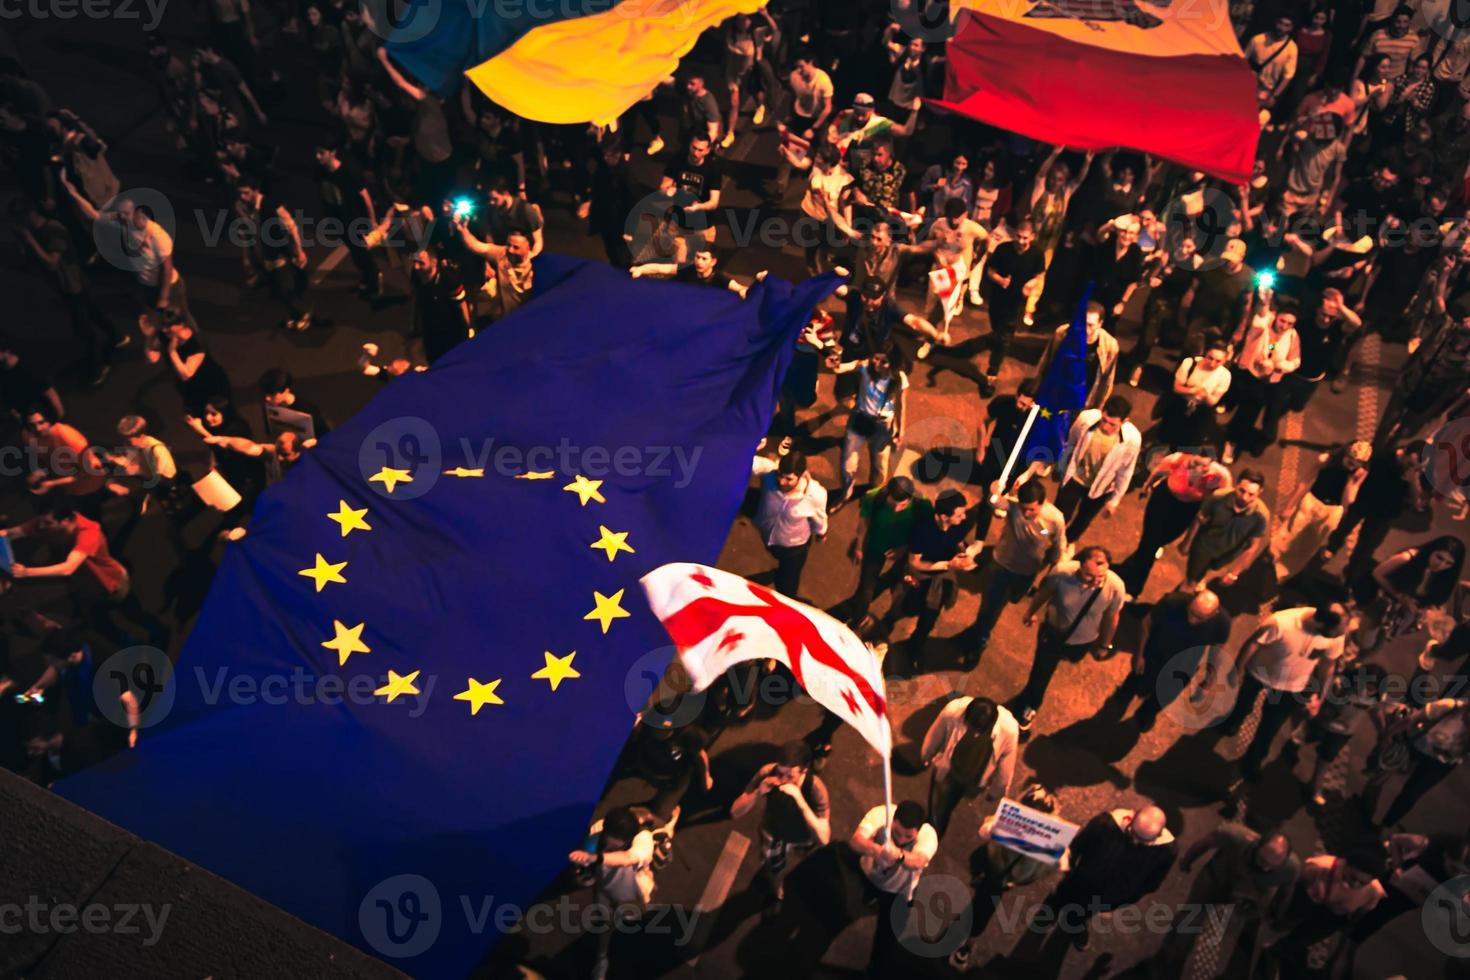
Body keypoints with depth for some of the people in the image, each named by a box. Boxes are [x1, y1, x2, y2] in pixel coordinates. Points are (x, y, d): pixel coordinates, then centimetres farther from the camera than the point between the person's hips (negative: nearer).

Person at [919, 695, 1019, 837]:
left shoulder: (1009, 729, -40)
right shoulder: (953, 711, -41)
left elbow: (1005, 765, -17)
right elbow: (934, 737, -16)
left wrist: (996, 791, 1)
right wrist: (925, 757, 5)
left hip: (974, 779, 1)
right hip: (946, 771, -1)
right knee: (937, 815, 19)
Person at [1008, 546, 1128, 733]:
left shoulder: (1115, 586, -36)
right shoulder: (1062, 572, -38)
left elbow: (1111, 617, -15)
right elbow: (1044, 591, -14)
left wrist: (1105, 645, 2)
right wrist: (1031, 611, 5)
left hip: (1083, 641, 2)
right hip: (1054, 631, -2)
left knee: (1072, 656, 34)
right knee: (1041, 672, 14)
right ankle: (1029, 705, 46)